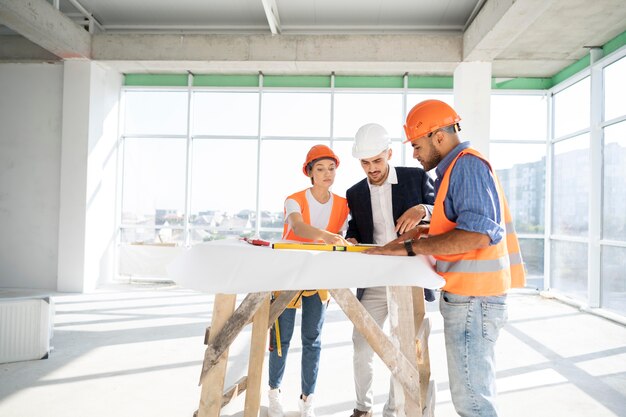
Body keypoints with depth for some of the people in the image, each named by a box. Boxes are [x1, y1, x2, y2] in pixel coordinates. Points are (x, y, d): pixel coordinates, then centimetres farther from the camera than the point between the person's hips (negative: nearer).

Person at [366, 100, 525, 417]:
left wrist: (410, 247, -23)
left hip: (472, 297, -11)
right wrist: (425, 233, 13)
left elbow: (477, 233, -27)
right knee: (478, 390, 20)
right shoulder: (454, 168, 17)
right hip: (467, 295, 11)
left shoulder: (467, 164, -14)